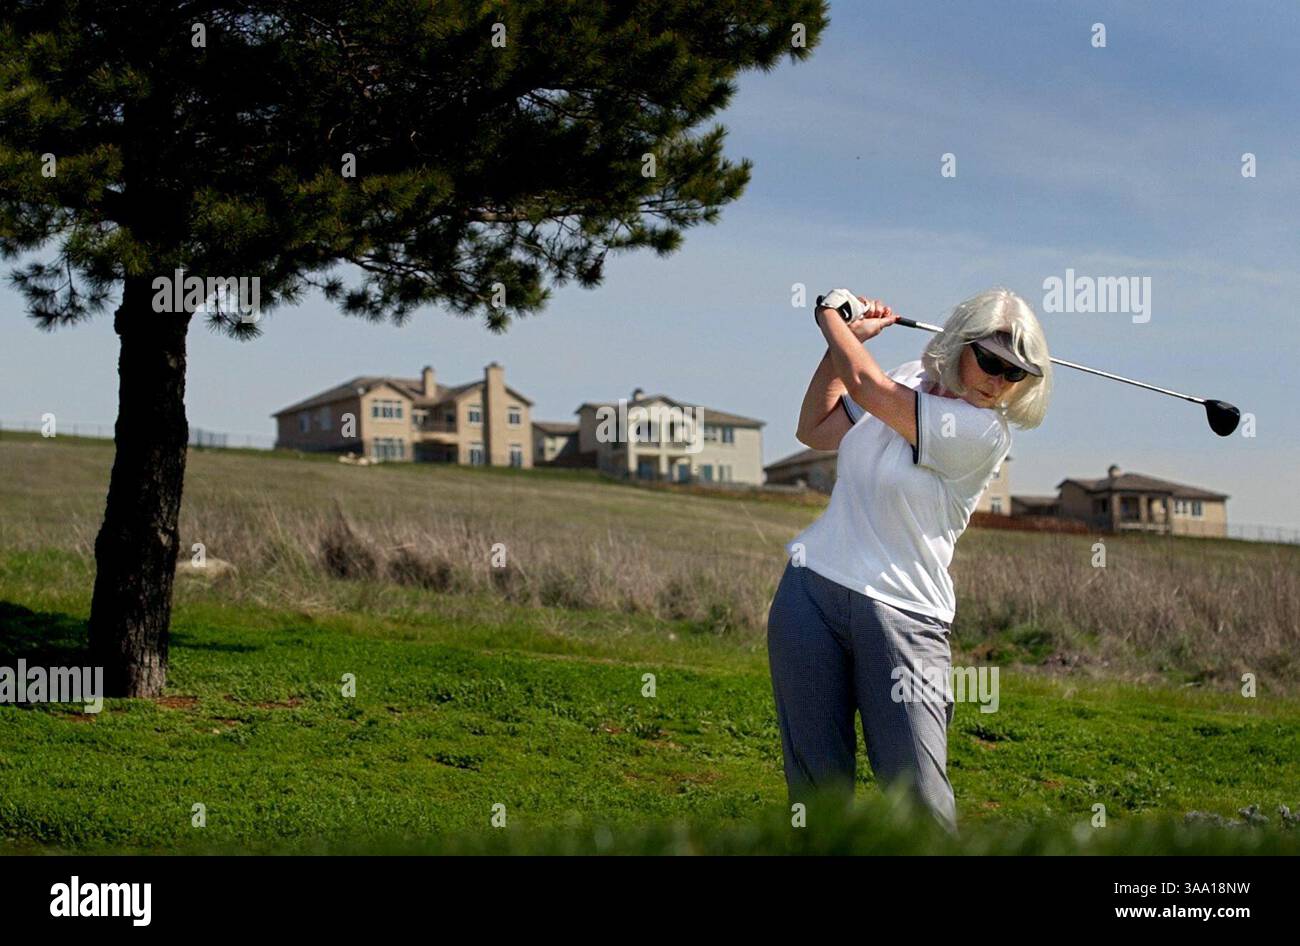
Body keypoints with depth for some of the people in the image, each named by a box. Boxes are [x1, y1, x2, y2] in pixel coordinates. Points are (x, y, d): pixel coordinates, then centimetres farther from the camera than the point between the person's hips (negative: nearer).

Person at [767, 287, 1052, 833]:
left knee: (917, 790, -14)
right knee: (816, 781, 3)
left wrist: (830, 318, 6)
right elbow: (815, 430, 22)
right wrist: (848, 336, 14)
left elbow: (865, 385, -13)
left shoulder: (984, 432, -12)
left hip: (902, 616, -5)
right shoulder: (908, 381, 10)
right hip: (811, 593, 5)